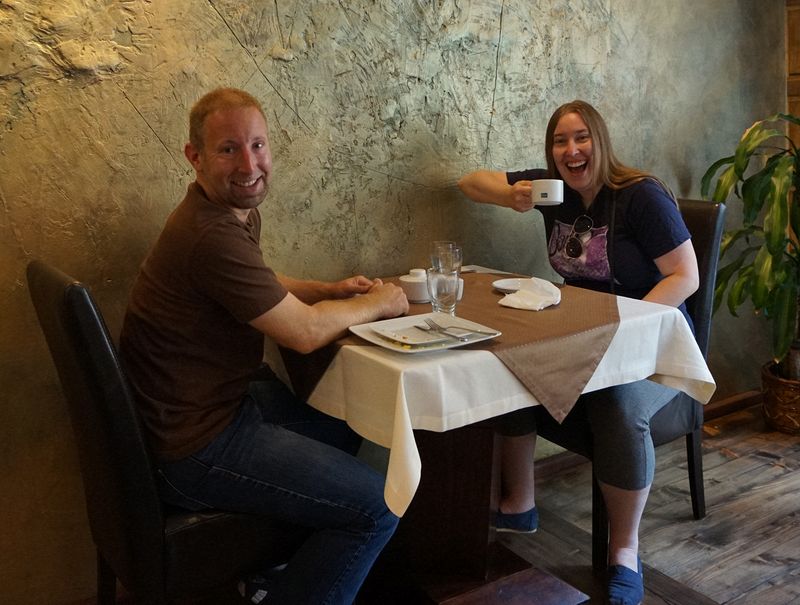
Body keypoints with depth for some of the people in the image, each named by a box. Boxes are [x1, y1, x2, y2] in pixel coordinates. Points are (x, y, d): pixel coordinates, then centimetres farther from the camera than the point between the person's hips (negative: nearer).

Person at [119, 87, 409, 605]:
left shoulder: (236, 210, 6)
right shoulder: (212, 237, -28)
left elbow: (261, 285, 23)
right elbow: (305, 332, -22)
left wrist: (330, 290, 6)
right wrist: (377, 304, -4)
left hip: (220, 399, 11)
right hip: (196, 448, -11)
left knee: (346, 423, 27)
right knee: (376, 506, -11)